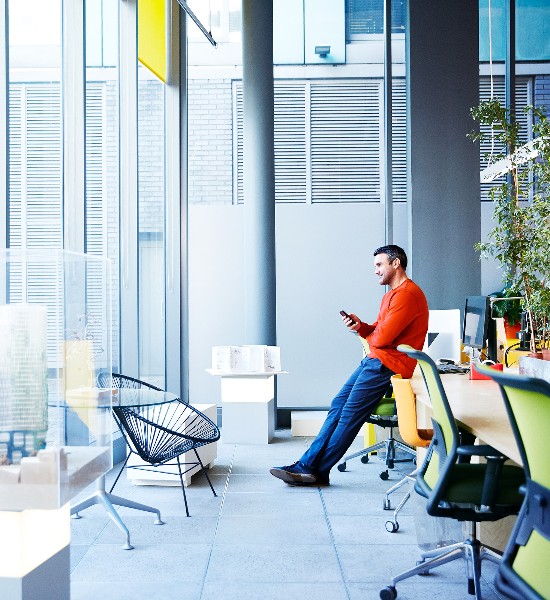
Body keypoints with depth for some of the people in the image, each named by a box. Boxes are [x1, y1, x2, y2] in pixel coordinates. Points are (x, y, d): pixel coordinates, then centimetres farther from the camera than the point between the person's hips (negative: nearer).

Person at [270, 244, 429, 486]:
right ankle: (307, 465, -2)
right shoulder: (392, 294, 22)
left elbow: (382, 337, -20)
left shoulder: (407, 294, -14)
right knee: (338, 406, 0)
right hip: (374, 361, 10)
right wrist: (361, 326, -3)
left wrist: (368, 338, 2)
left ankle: (317, 470, -4)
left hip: (388, 364, -10)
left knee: (350, 414, -10)